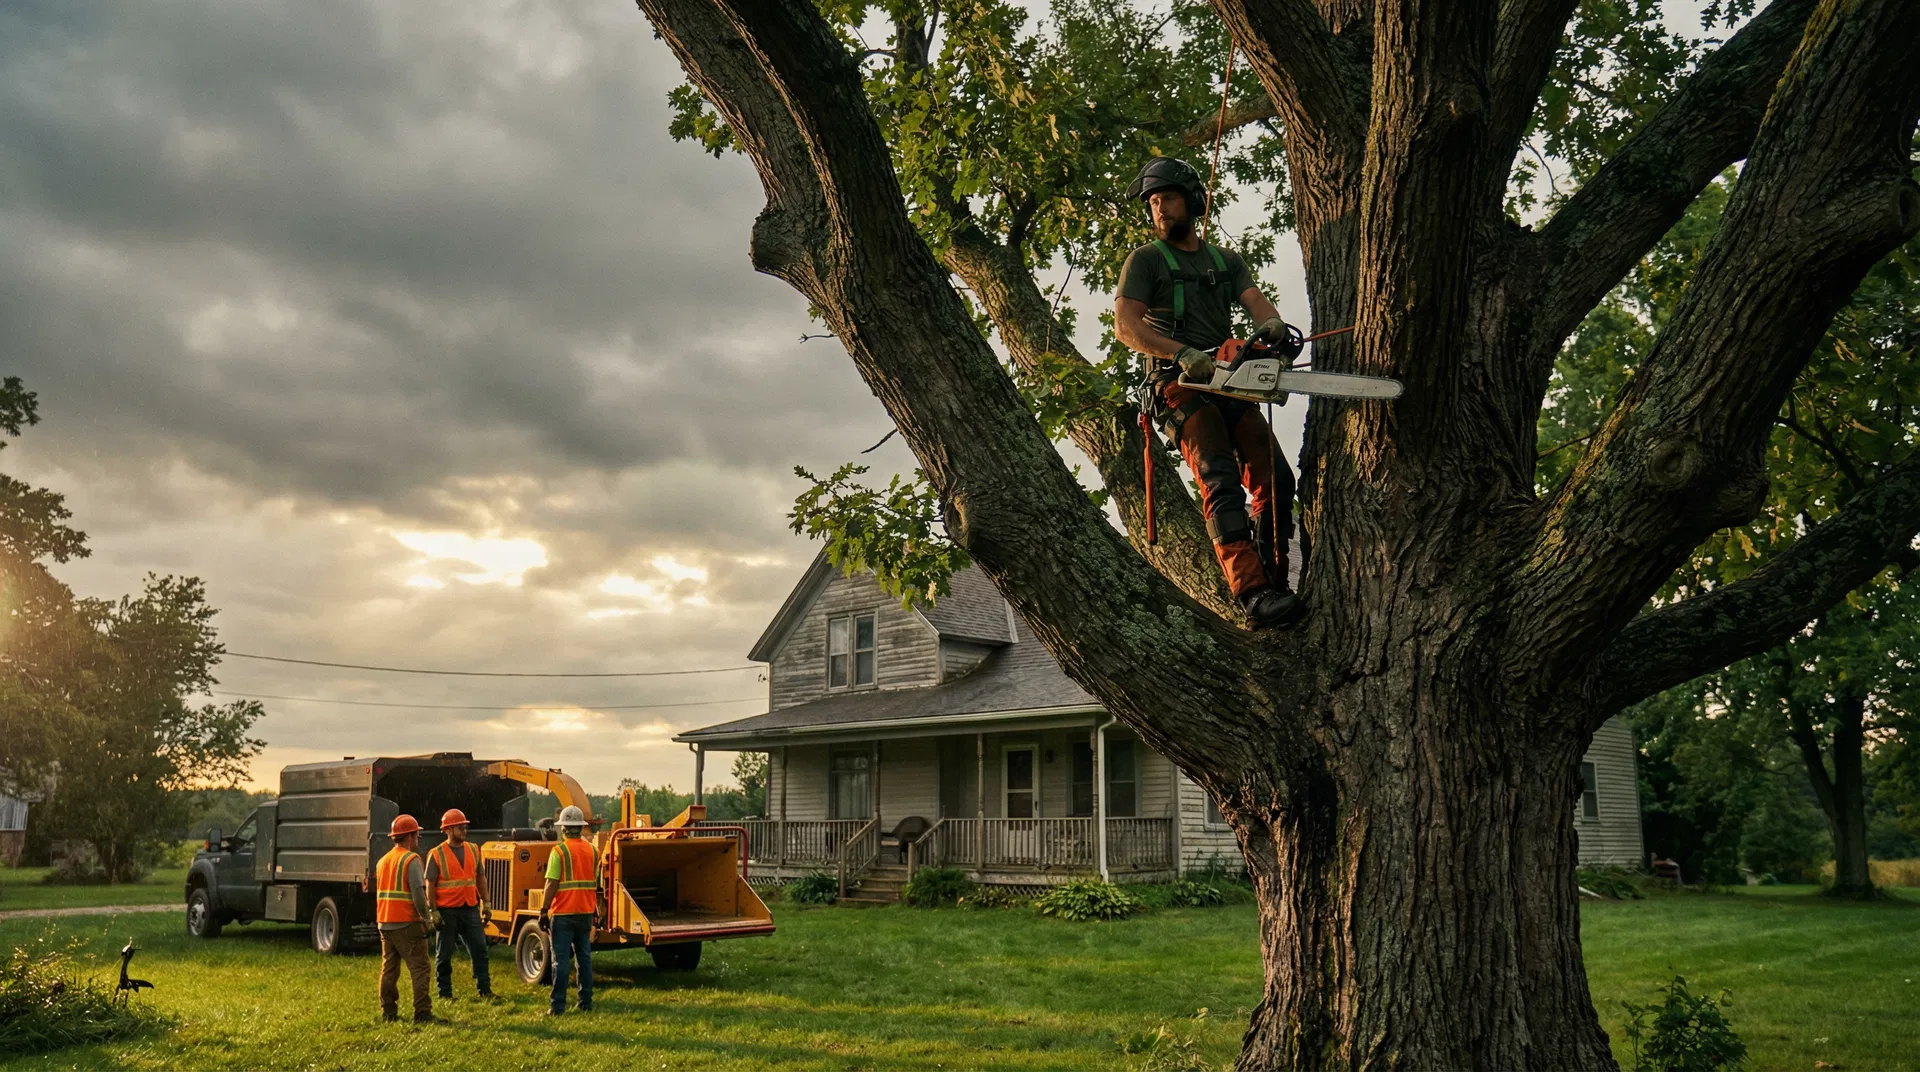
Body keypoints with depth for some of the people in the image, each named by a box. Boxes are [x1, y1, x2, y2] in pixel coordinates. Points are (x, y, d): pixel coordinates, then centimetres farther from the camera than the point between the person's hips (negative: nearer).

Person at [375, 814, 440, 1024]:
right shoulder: (411, 859, -10)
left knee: (388, 969, 13)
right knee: (419, 969, -5)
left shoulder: (382, 861, 16)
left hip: (384, 923, 8)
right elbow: (418, 892, -18)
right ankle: (422, 1013, -9)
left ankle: (388, 1012, 16)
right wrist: (425, 918, -13)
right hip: (407, 923, -8)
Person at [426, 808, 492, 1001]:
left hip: (470, 908, 4)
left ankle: (484, 989, 10)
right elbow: (430, 885, -7)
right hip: (447, 911, -4)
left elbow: (480, 877, 14)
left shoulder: (473, 850, 9)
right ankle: (445, 993, 15)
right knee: (444, 954, 6)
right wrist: (433, 911, -12)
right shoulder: (436, 854, -6)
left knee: (479, 949, 3)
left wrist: (485, 903, 9)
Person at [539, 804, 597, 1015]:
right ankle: (586, 1003, 13)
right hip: (586, 912, 5)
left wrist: (544, 911, -9)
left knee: (561, 960, -1)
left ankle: (557, 1006, 0)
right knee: (585, 958, 11)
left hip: (563, 913, -5)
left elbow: (552, 884, -14)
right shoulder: (592, 850, 6)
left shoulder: (559, 851, -10)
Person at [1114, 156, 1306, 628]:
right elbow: (1126, 325, -6)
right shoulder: (1145, 260, 8)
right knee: (1222, 484, -22)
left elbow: (1255, 300, 4)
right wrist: (1184, 353, -20)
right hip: (1180, 388, -5)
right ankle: (1254, 594, -32)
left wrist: (1273, 324, -21)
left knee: (1276, 482, -5)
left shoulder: (1227, 261, 23)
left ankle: (1274, 585, 4)